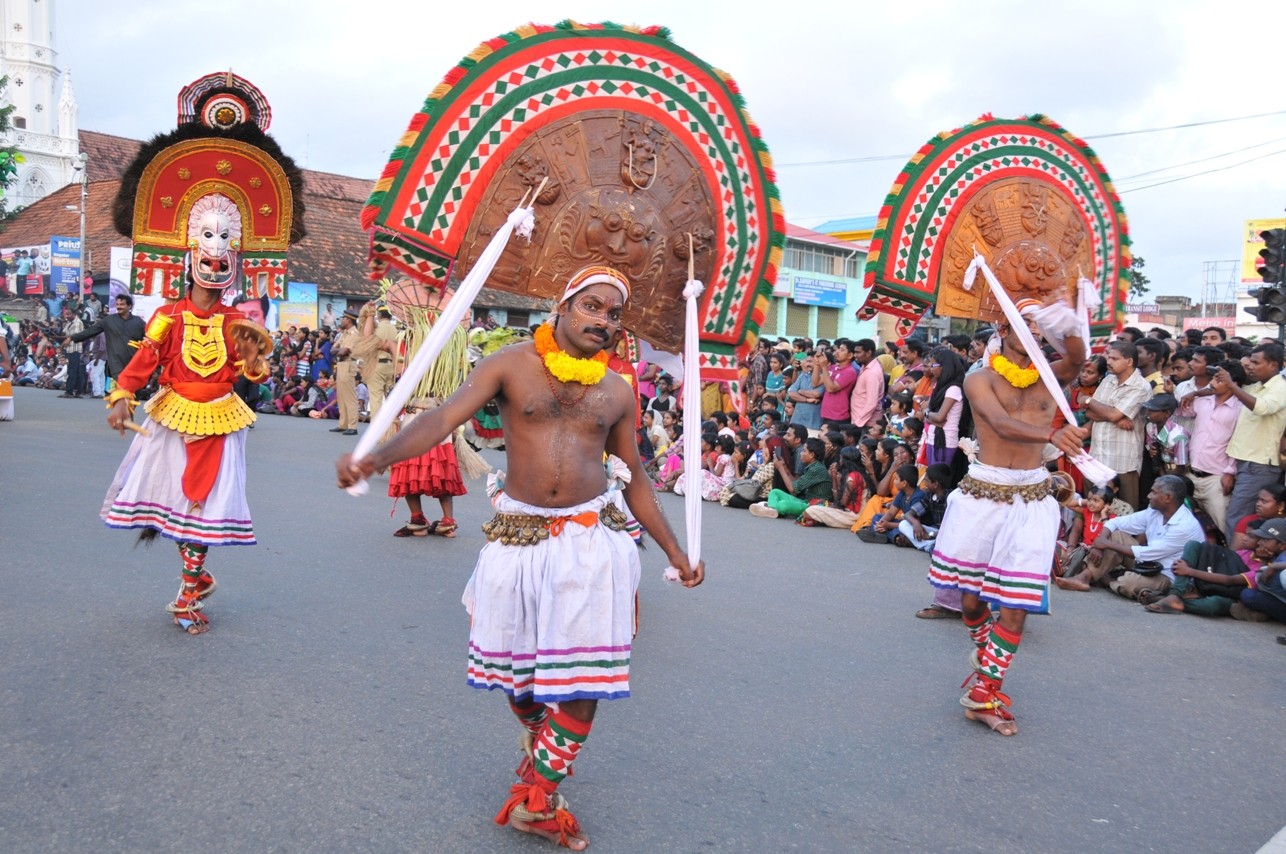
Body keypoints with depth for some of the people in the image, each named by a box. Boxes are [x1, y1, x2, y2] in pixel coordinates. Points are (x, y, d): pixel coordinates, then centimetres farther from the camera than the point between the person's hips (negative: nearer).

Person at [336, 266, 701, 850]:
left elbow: (636, 482, 14)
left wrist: (675, 553, 16)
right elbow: (444, 418, -16)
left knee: (584, 675, -1)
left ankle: (537, 799, 14)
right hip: (517, 536, -1)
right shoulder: (511, 365, -3)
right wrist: (377, 457, -34)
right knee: (518, 667, 13)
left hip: (591, 539, 1)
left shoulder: (617, 392, 5)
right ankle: (541, 749, 43)